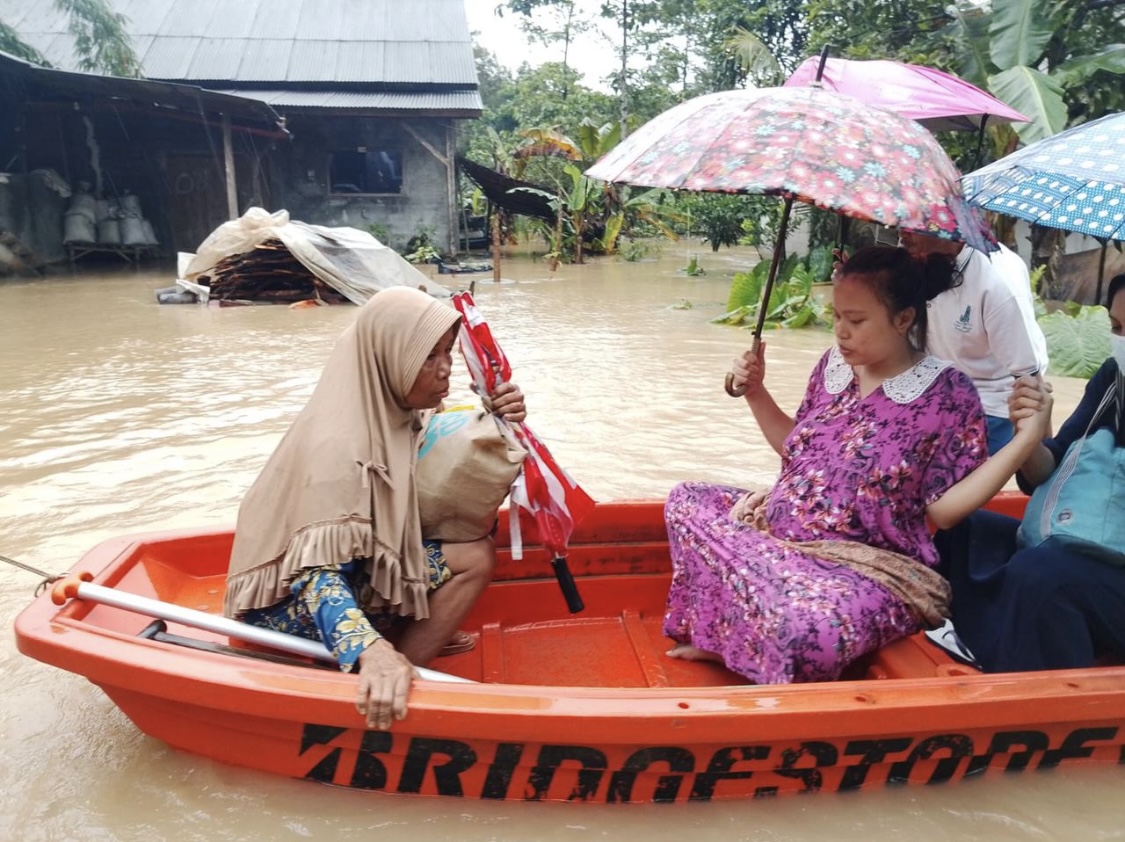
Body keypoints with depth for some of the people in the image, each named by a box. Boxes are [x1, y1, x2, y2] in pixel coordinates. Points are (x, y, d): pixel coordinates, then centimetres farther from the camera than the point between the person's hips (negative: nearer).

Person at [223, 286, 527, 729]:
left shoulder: (388, 408, -3)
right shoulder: (339, 443, -28)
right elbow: (316, 575, -34)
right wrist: (371, 650, -51)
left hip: (344, 566, 8)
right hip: (293, 603, -8)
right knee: (474, 559, -18)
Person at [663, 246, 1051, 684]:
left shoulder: (947, 394, -11)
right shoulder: (835, 365, 5)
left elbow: (943, 507, -12)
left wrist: (1027, 439, -20)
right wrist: (756, 392, 7)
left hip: (865, 568, -7)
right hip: (778, 530, 7)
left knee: (814, 628, -38)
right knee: (686, 501, 5)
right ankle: (724, 635, 5)